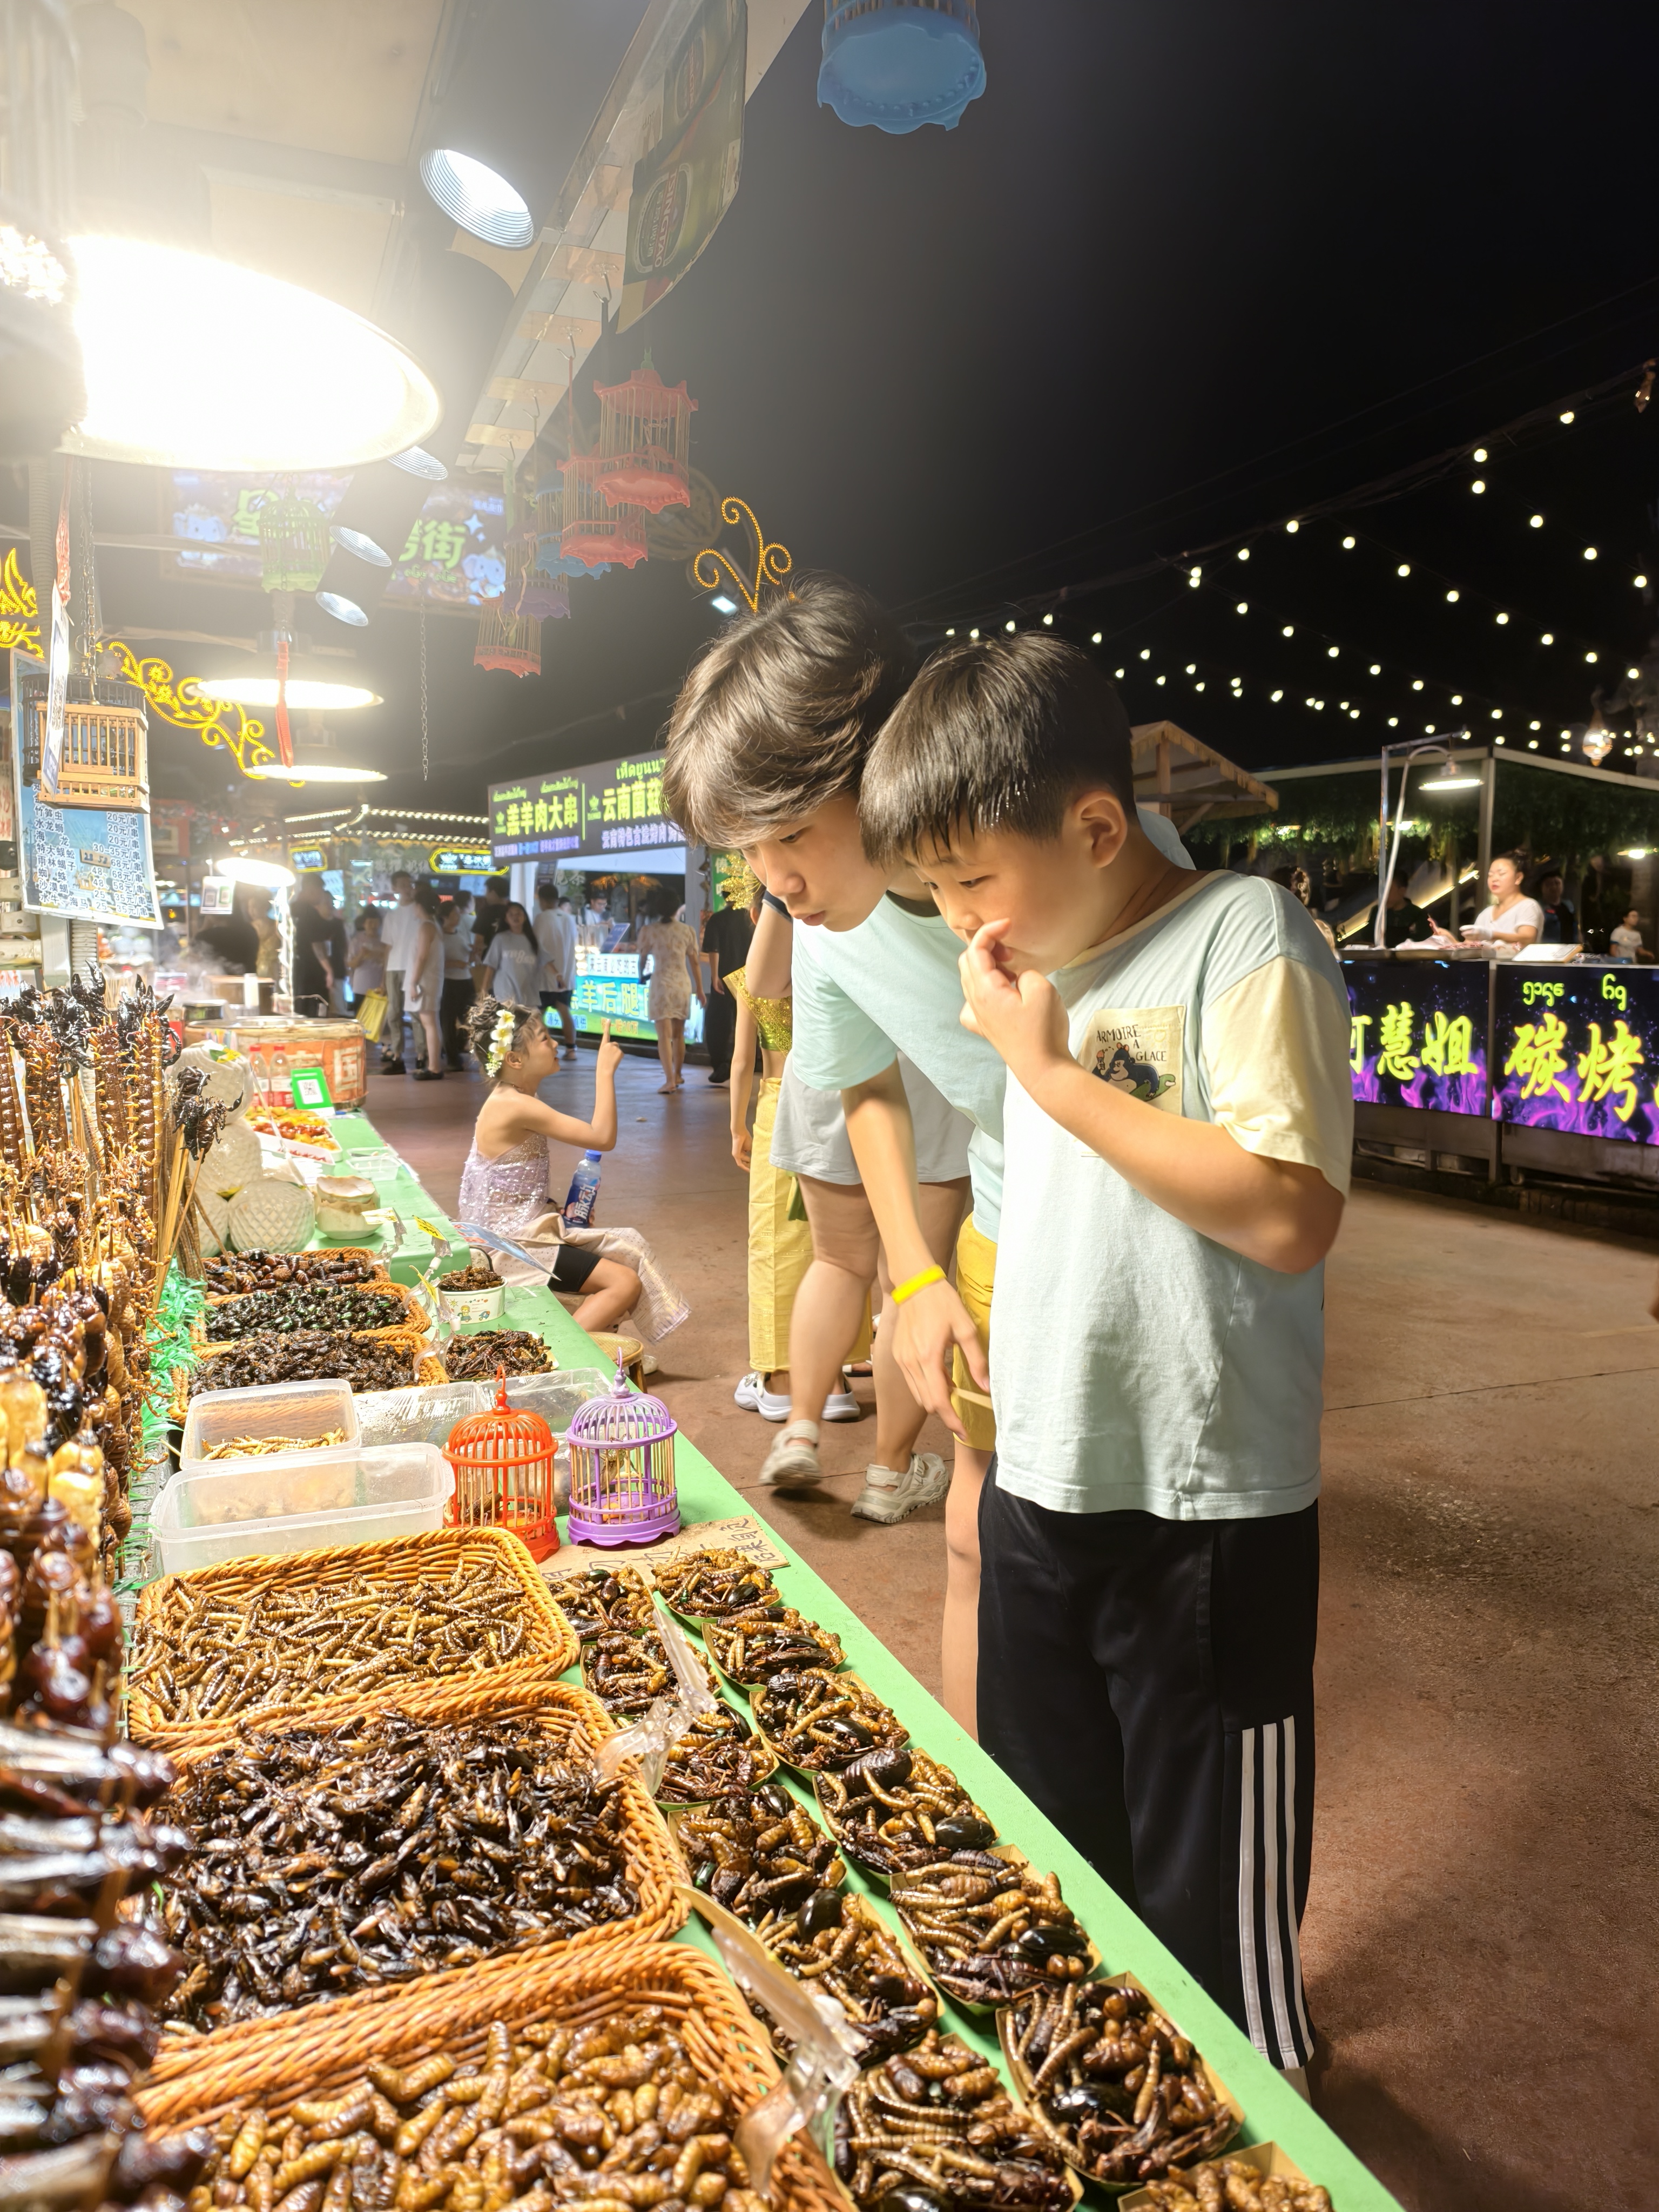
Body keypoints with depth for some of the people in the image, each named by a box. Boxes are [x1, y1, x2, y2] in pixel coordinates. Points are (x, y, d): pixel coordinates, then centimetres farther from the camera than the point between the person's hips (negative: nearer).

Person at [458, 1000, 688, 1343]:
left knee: (629, 1247, 10)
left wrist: (558, 1208, 3)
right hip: (512, 1248, -10)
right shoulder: (515, 1106, -22)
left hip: (524, 1233, 10)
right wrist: (605, 1071, -18)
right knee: (626, 1282, -12)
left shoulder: (508, 1102, 10)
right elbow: (603, 1137, -25)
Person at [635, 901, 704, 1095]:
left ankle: (670, 1080, -15)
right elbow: (695, 963, 4)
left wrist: (641, 976, 23)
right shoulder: (687, 930, 1)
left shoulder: (649, 931, -6)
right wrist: (699, 990, 12)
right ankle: (678, 1075, 30)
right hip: (683, 985, 3)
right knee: (678, 1034, 17)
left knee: (664, 1035, -5)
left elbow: (642, 959, 3)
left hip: (662, 985, -3)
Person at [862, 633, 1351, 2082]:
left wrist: (1054, 1072, -22)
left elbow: (1288, 1215, -27)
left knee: (1208, 1895, 11)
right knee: (1047, 1856, 24)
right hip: (1039, 1484, 8)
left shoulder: (1247, 940, -14)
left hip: (1205, 1513, -7)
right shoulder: (1043, 964, 8)